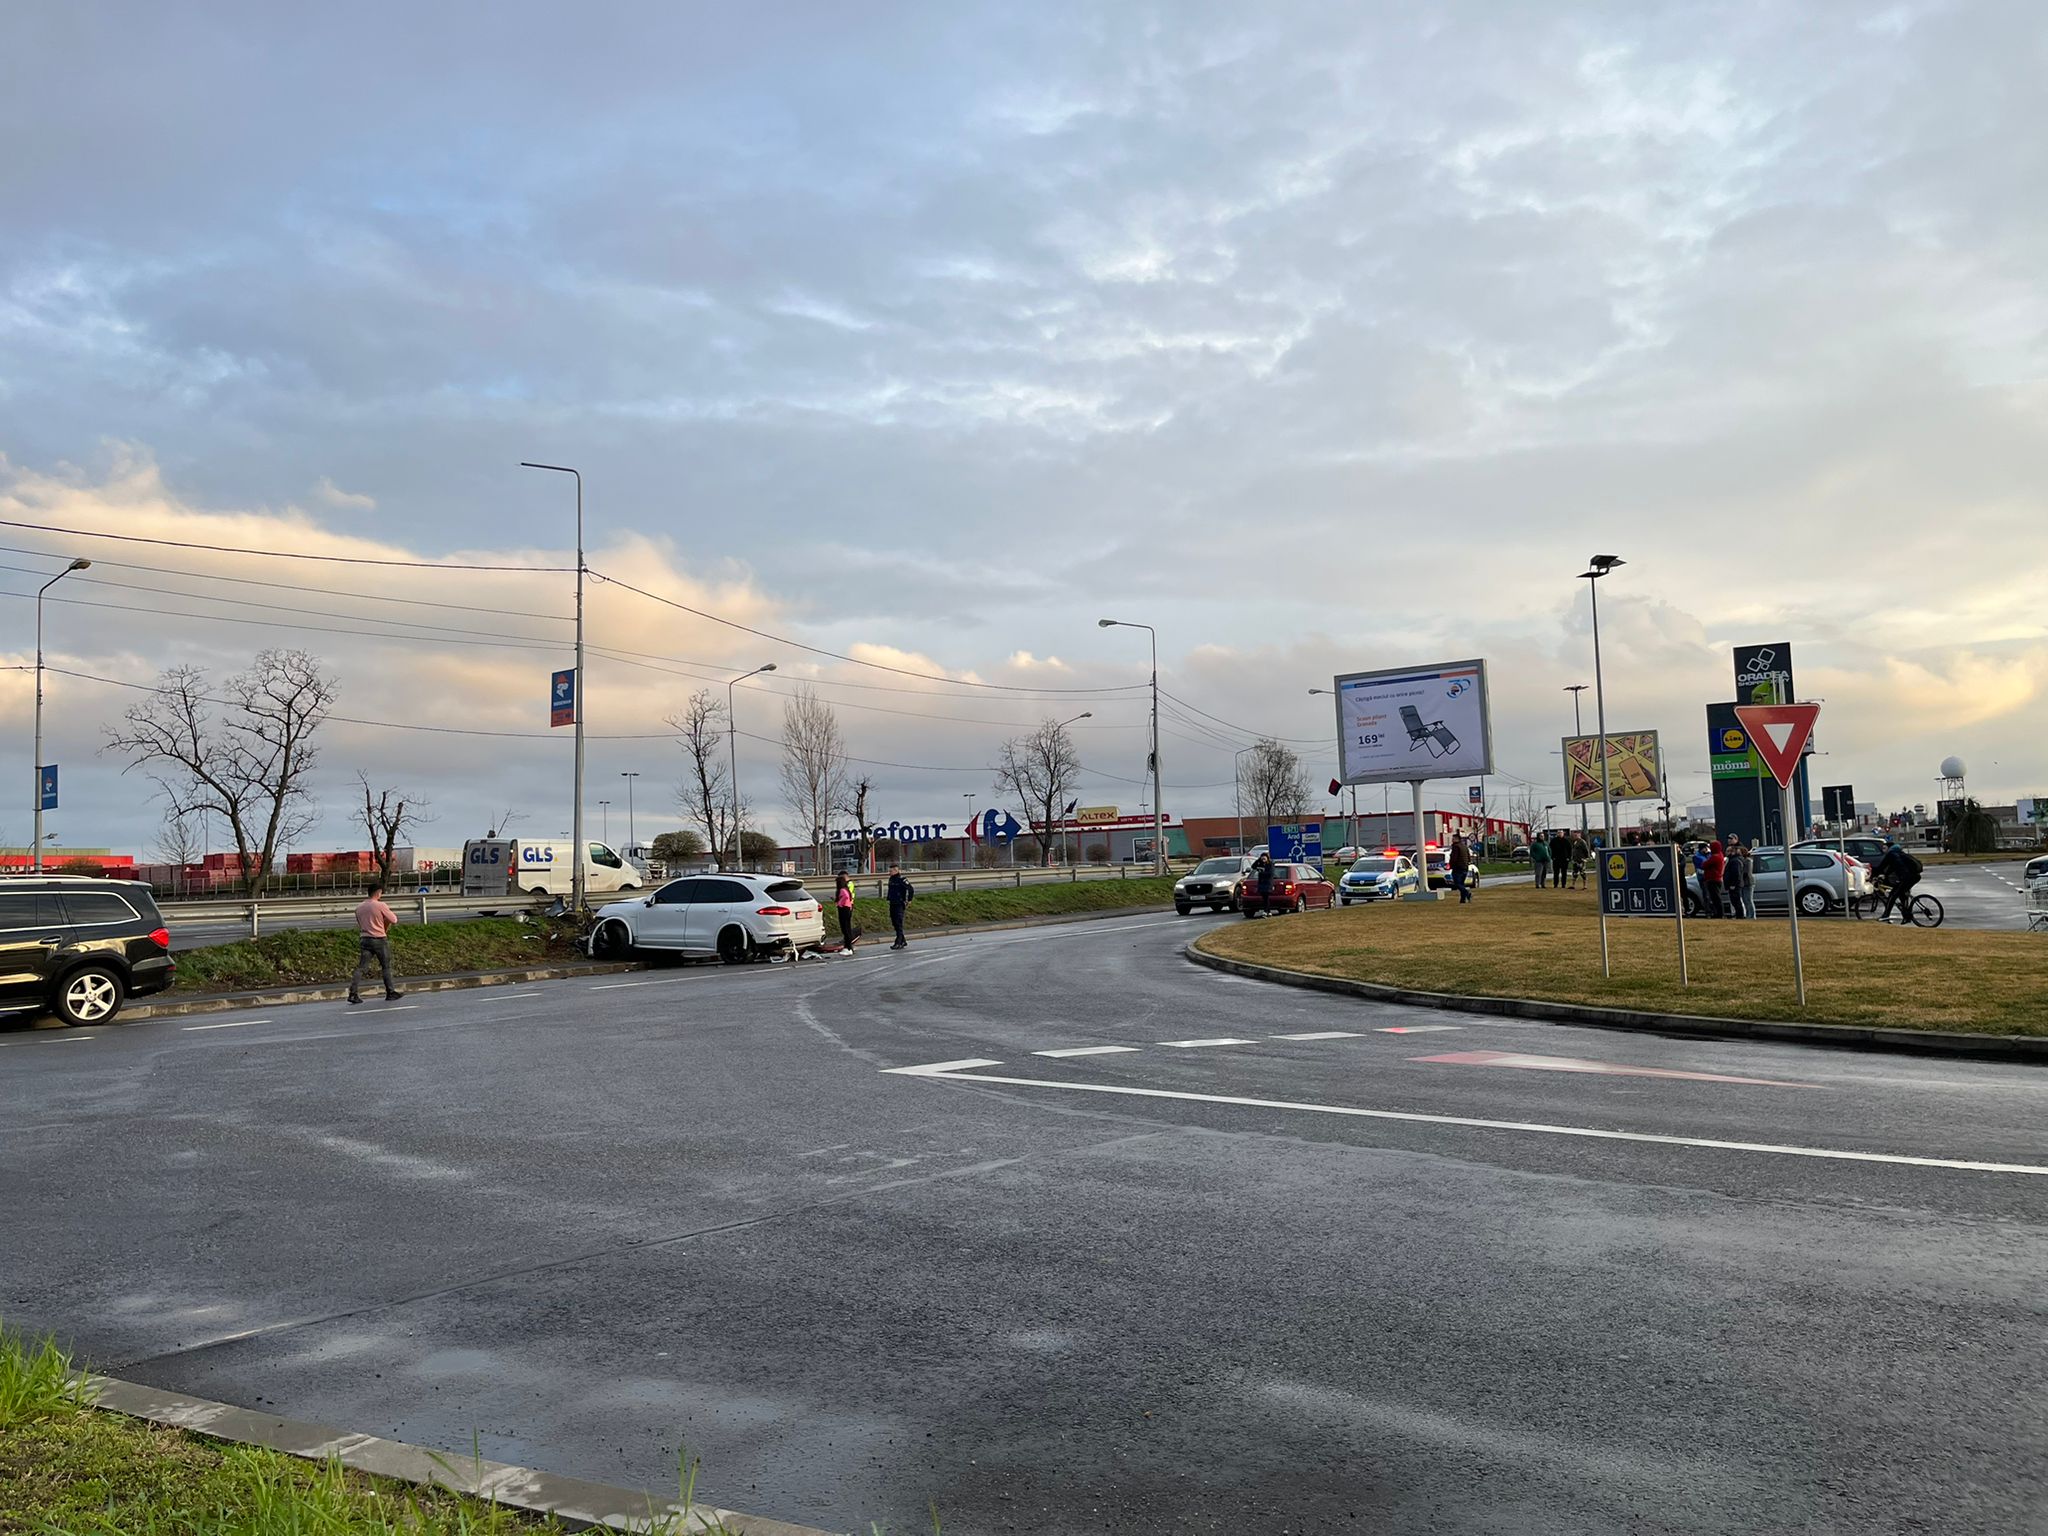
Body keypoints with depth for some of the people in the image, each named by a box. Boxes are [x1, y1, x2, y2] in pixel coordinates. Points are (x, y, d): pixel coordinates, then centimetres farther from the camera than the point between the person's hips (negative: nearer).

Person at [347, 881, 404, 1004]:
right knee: (386, 967, 8)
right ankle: (390, 993, 13)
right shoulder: (381, 905, -11)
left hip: (364, 939, 5)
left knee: (361, 967, 1)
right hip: (379, 940, -5)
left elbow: (359, 925, 18)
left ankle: (353, 993, -10)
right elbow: (394, 920, -7)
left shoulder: (359, 908, 8)